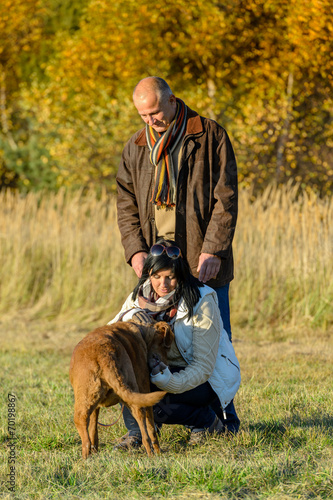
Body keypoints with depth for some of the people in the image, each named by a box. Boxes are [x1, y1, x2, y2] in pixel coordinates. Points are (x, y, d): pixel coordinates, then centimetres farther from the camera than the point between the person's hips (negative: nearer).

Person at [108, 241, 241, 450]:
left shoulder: (201, 303, -21)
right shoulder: (140, 297, -6)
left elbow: (203, 367, -24)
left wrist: (171, 383, -42)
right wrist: (129, 316, -33)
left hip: (210, 379, -5)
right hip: (167, 369, 5)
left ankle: (207, 420, -6)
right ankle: (137, 432, -15)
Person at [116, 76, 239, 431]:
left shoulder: (210, 137, -1)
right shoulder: (135, 148, 12)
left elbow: (225, 200, -5)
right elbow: (126, 205, 12)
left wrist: (213, 251, -13)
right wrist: (135, 249, -3)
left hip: (203, 261, -3)